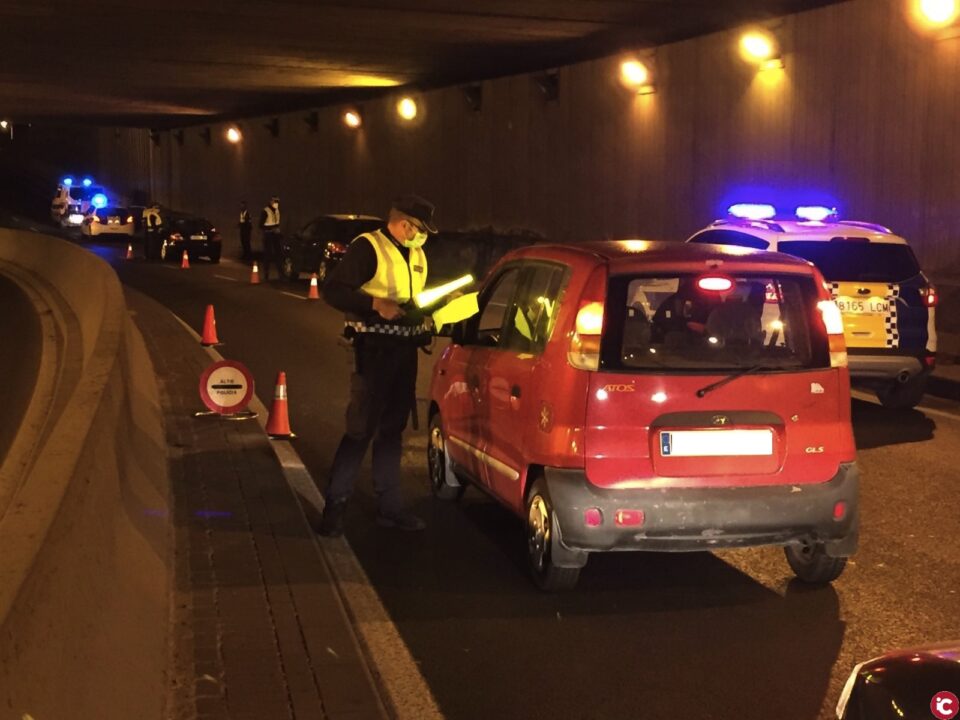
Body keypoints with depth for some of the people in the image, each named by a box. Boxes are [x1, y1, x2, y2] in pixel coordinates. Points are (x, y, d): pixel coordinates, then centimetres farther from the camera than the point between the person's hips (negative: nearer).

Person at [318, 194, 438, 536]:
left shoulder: (417, 256, 16)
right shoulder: (367, 247, -9)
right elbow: (332, 290, -15)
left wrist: (422, 319, 6)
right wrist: (376, 305, -24)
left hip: (405, 350, 8)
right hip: (375, 349, -8)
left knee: (392, 429, 13)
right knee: (361, 428, -8)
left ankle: (389, 505, 21)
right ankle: (335, 504, 1)